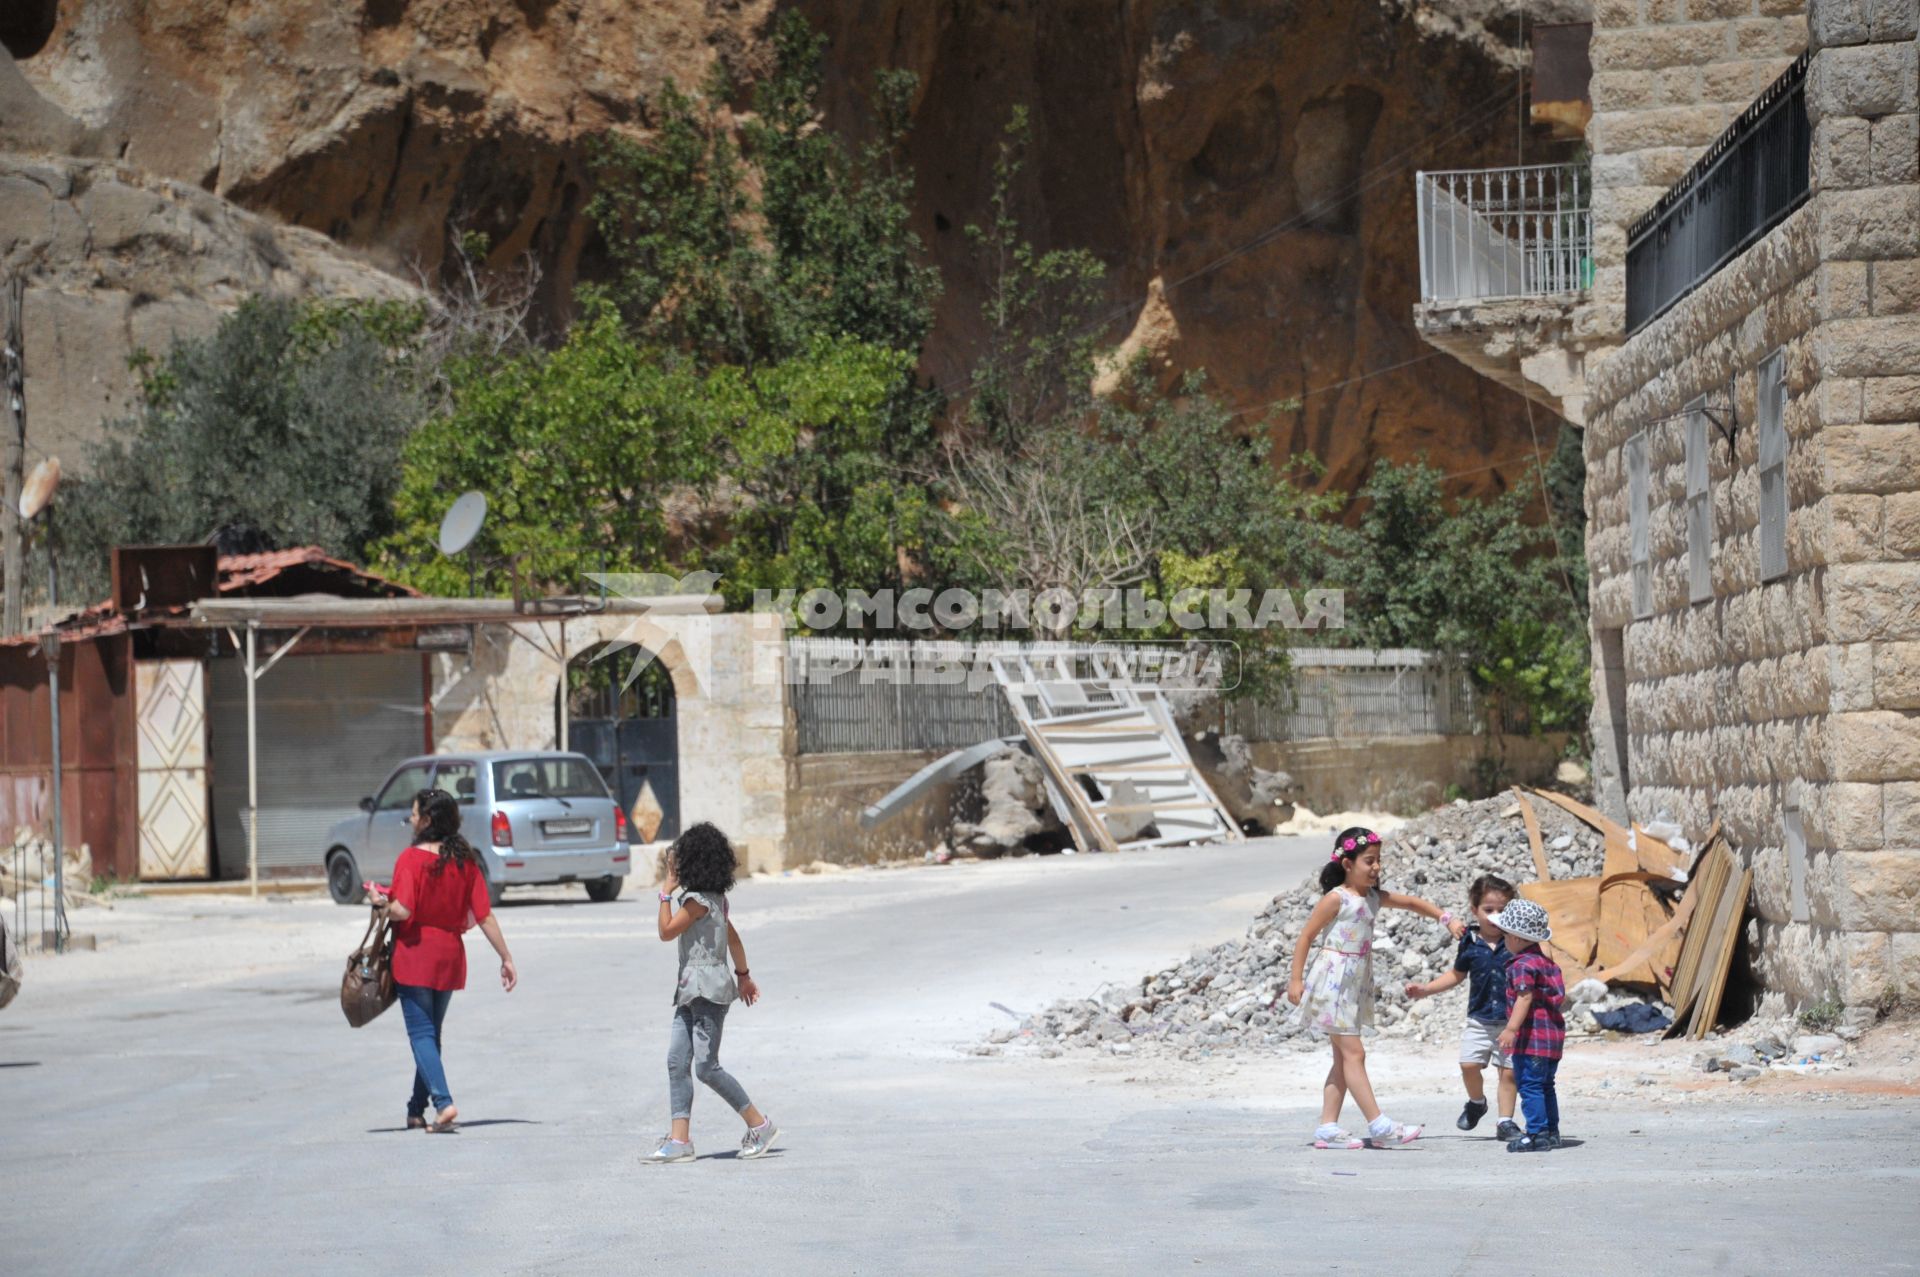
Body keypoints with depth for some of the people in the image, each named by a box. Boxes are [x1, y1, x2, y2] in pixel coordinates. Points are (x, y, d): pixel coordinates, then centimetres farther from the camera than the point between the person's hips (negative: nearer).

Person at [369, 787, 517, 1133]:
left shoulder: (411, 859, -13)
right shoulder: (466, 860, 2)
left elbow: (403, 910, -24)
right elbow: (484, 916, 0)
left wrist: (381, 902, -3)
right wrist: (506, 958, 3)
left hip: (415, 955, -5)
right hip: (450, 957, 5)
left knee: (422, 1035, -3)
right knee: (431, 1033, 18)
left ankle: (443, 1103, -21)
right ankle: (417, 1110, 25)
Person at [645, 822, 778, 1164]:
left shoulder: (697, 900, -16)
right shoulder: (714, 897, 14)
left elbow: (666, 931, -13)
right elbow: (733, 938, 21)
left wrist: (667, 892, -6)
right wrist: (743, 976, 30)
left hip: (707, 989, -10)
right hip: (691, 989, 10)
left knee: (706, 1066, -9)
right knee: (677, 1061, 1)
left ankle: (760, 1124, 1)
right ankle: (680, 1139, -3)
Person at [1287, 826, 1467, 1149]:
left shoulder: (1373, 898, 9)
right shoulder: (1336, 899, -12)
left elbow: (1411, 902, 20)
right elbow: (1306, 936, -10)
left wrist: (1446, 918, 9)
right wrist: (1295, 980, -13)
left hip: (1356, 983, 9)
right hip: (1334, 981, -9)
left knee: (1344, 1057, 8)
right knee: (1353, 1053, -8)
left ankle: (1328, 1128, 10)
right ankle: (1379, 1126, -12)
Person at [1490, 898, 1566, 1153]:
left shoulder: (1522, 965, -14)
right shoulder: (1548, 963, 17)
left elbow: (1524, 997, -25)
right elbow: (1561, 996, 23)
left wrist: (1511, 1029, -32)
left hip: (1532, 1036, -10)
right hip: (1553, 1033, 10)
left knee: (1529, 1084, -9)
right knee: (1545, 1085, 19)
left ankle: (1537, 1134, -12)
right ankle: (1551, 1132, 24)